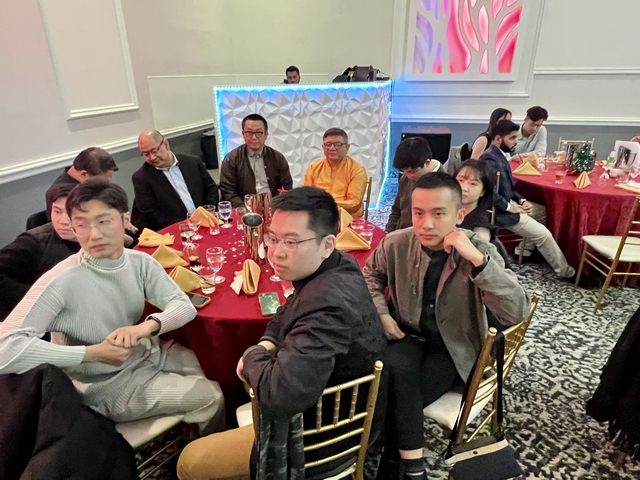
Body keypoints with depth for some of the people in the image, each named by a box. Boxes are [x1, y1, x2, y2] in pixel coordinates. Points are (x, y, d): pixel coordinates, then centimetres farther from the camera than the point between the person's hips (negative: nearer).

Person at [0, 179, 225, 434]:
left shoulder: (141, 262, -11)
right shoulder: (61, 281, -26)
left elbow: (185, 306, -13)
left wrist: (148, 325, -33)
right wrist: (93, 353, -32)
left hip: (148, 354, 5)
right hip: (109, 384, -5)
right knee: (211, 397, -9)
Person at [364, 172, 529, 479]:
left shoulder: (479, 251, -16)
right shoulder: (395, 244, -9)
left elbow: (517, 313, -27)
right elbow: (371, 275, 13)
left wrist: (477, 259, -36)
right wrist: (381, 314, -4)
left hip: (453, 349, -2)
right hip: (407, 336, 3)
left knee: (395, 396, -24)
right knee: (396, 371, -30)